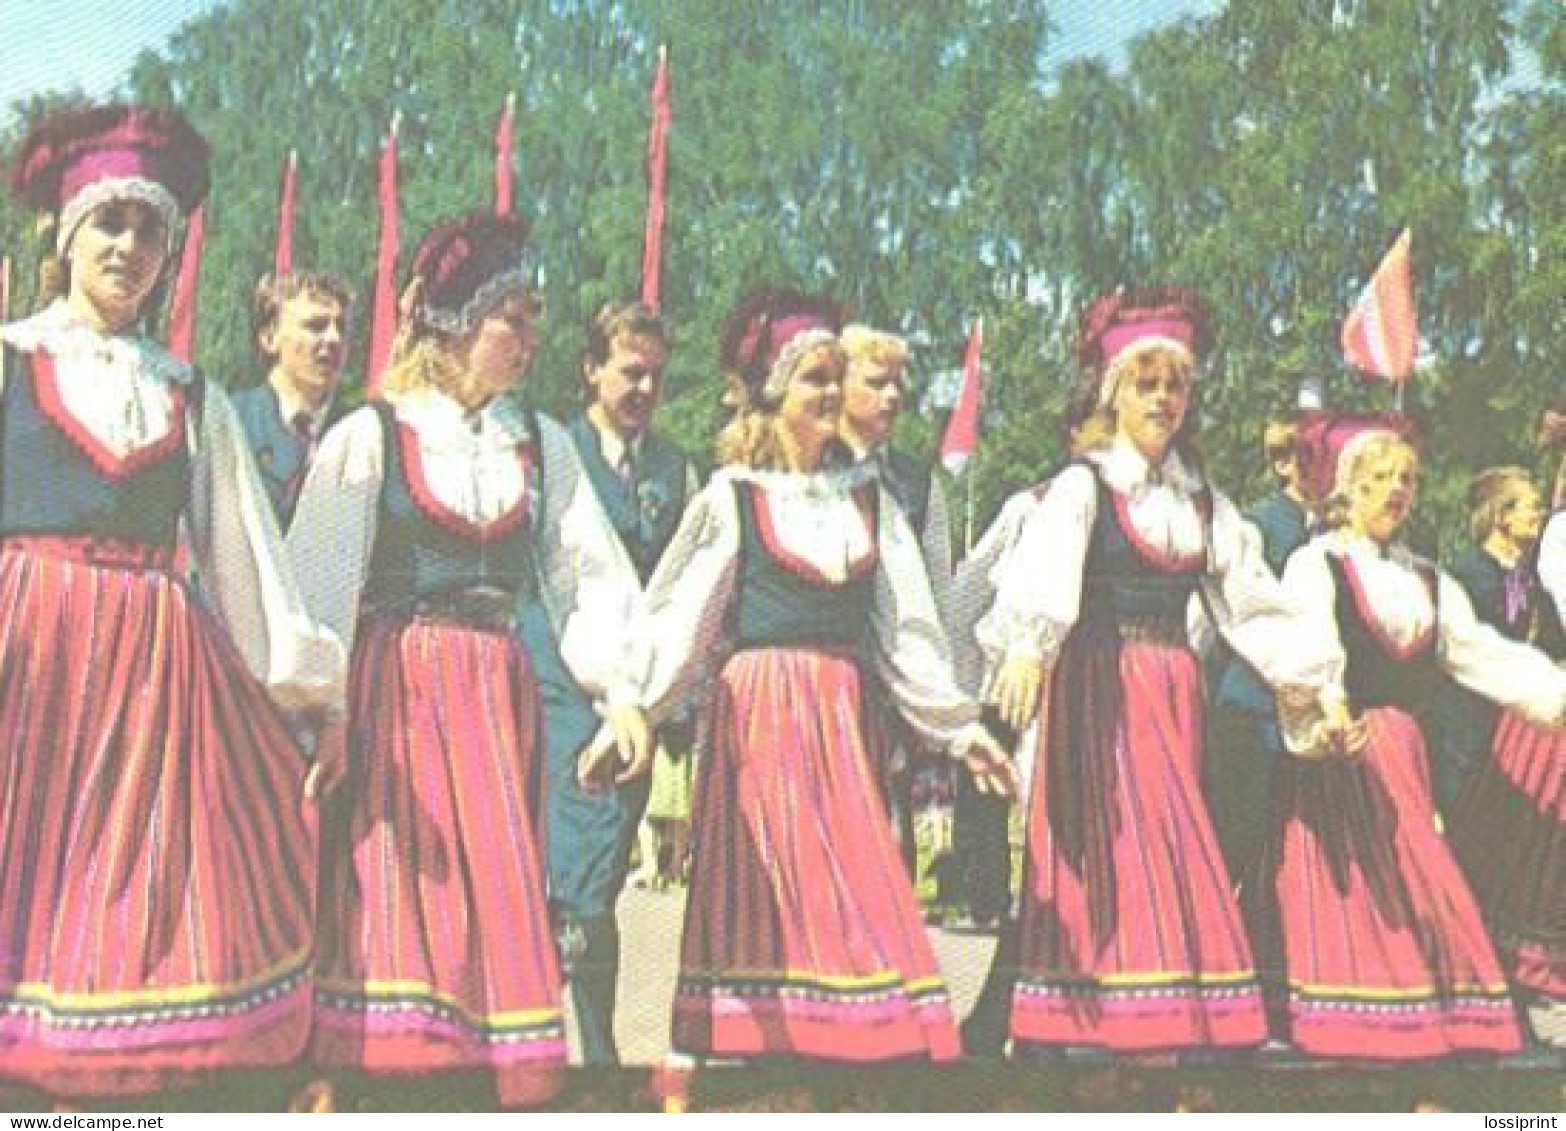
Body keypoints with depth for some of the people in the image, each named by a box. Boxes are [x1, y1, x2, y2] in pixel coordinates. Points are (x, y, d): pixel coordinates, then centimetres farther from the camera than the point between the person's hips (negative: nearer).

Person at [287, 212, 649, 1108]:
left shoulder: (542, 445, 11)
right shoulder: (371, 436, 0)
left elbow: (591, 574, 8)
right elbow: (317, 586, -3)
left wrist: (619, 689, -5)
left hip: (497, 697, 3)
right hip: (392, 690, -3)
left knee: (501, 894, 1)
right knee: (388, 890, -6)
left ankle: (519, 1077, 5)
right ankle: (356, 1068, 1)